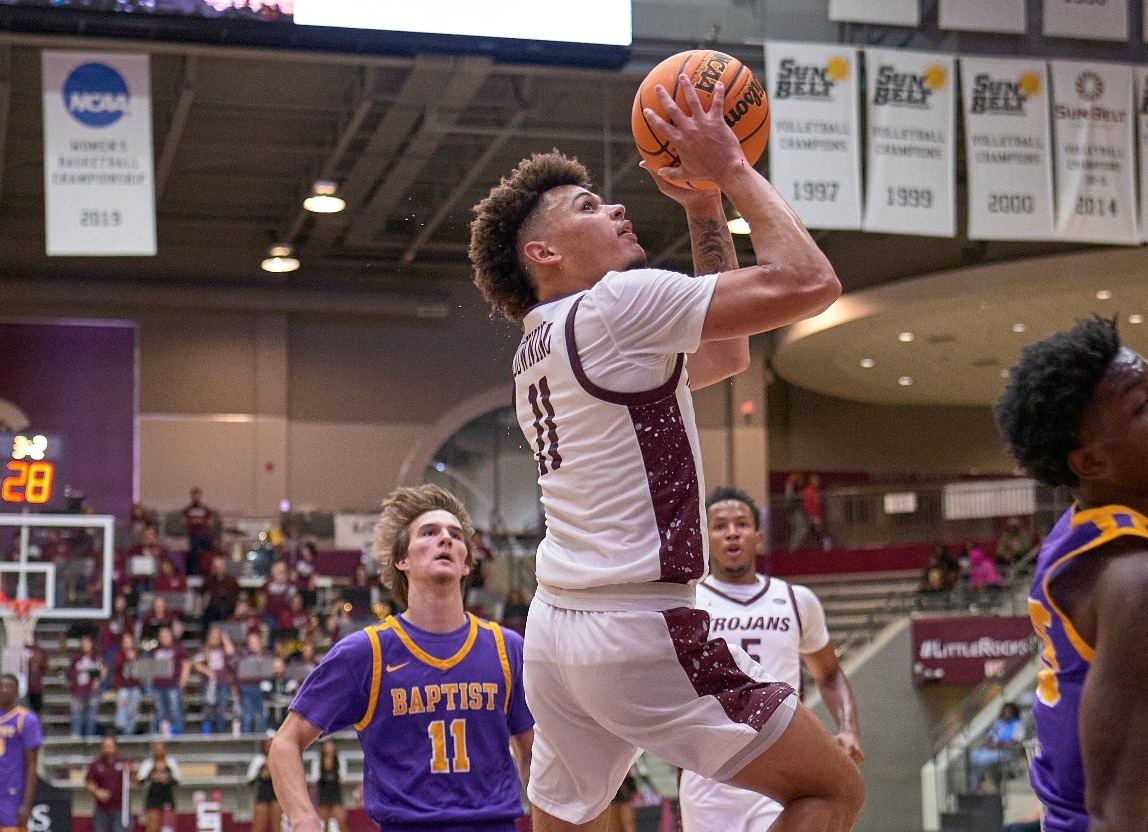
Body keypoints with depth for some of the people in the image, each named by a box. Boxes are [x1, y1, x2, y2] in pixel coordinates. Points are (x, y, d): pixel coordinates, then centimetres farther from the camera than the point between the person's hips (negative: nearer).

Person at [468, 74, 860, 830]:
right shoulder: (618, 304, -9)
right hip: (638, 627, -9)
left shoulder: (536, 349, 18)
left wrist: (704, 209, 23)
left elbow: (725, 354, 28)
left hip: (556, 626, 9)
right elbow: (809, 284, -14)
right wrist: (731, 171, -2)